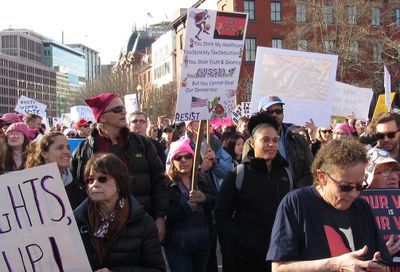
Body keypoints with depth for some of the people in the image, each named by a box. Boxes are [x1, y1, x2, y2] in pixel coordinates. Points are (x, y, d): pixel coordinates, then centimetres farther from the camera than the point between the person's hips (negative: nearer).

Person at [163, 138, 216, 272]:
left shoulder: (203, 181, 9)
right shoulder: (166, 183, -6)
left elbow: (218, 203, -3)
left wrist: (204, 198, -22)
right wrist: (187, 208, -23)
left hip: (203, 243, 5)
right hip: (177, 246, -5)